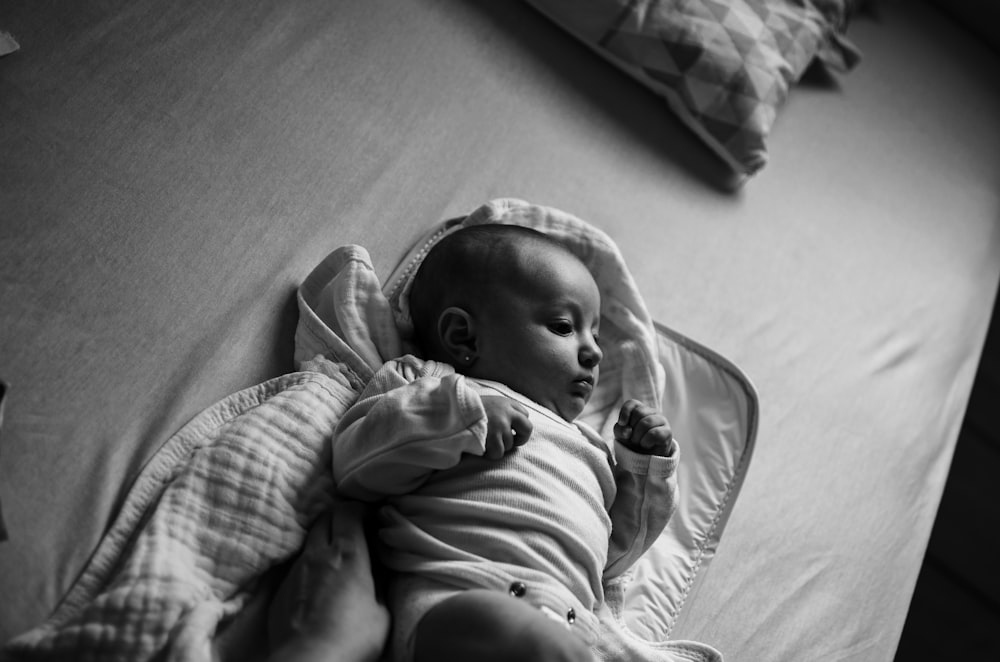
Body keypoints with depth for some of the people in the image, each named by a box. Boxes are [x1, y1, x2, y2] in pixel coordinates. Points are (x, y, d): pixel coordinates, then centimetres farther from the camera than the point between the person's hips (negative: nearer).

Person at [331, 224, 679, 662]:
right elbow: (355, 469, 1)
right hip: (450, 601, -4)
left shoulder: (586, 449, 35)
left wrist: (644, 466, 27)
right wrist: (461, 411, -8)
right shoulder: (423, 385, 16)